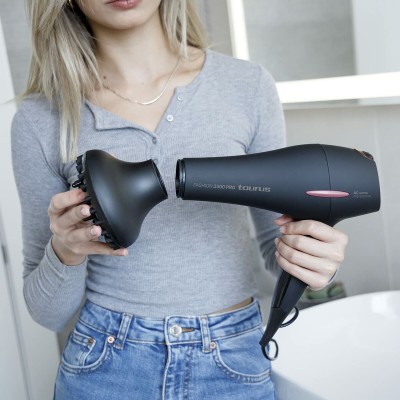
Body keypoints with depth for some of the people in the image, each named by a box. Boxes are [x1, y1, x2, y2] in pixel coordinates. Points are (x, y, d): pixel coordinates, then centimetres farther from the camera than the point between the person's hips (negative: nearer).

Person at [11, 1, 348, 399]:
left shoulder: (249, 85, -7)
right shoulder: (39, 119, -8)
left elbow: (274, 241, 4)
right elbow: (49, 312, -2)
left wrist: (312, 254, -17)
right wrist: (65, 253, -22)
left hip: (235, 366, 1)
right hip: (104, 367, 0)